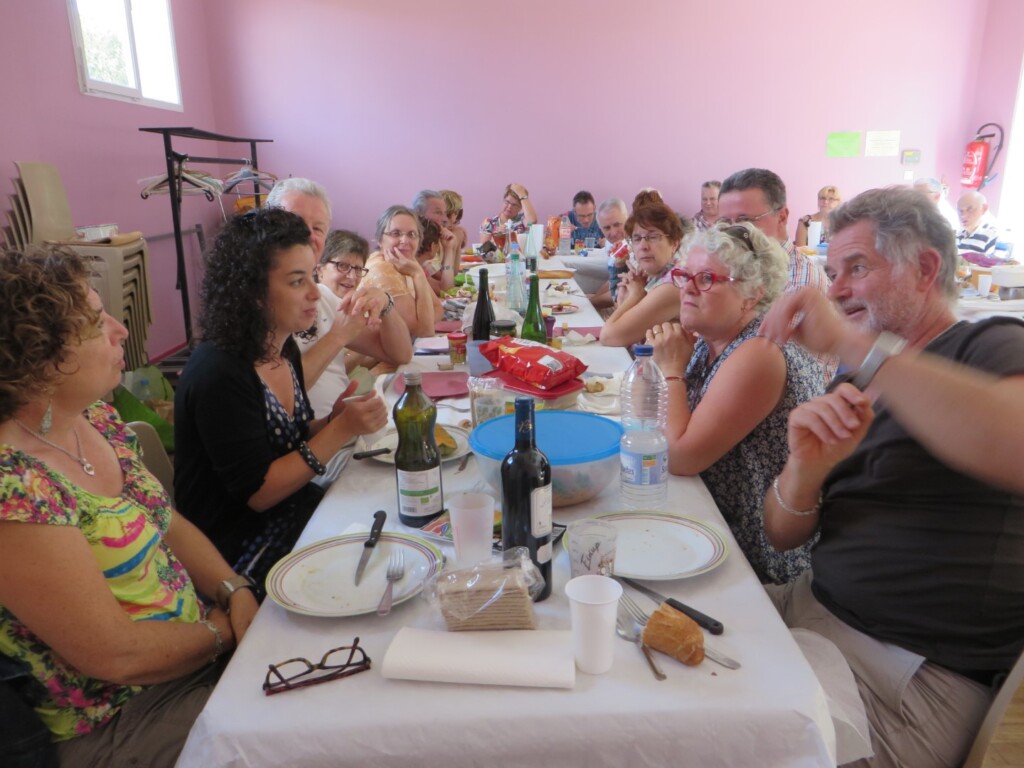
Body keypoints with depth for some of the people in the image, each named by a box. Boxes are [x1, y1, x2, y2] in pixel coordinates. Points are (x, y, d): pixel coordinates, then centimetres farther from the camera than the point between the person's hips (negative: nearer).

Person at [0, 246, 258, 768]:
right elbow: (116, 654, -23)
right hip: (123, 724, -7)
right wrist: (224, 629, -9)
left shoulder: (97, 419, -3)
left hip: (201, 650, 7)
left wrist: (235, 593, -7)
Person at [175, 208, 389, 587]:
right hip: (244, 545, -7)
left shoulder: (283, 346, 0)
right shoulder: (219, 374, -24)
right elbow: (258, 492, -21)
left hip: (295, 512, 7)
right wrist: (340, 430, -24)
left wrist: (333, 421, -9)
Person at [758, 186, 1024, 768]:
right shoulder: (858, 387, 12)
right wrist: (806, 469, -14)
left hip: (915, 670, -6)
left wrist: (850, 343, -31)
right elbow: (782, 536, 7)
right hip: (813, 610, 6)